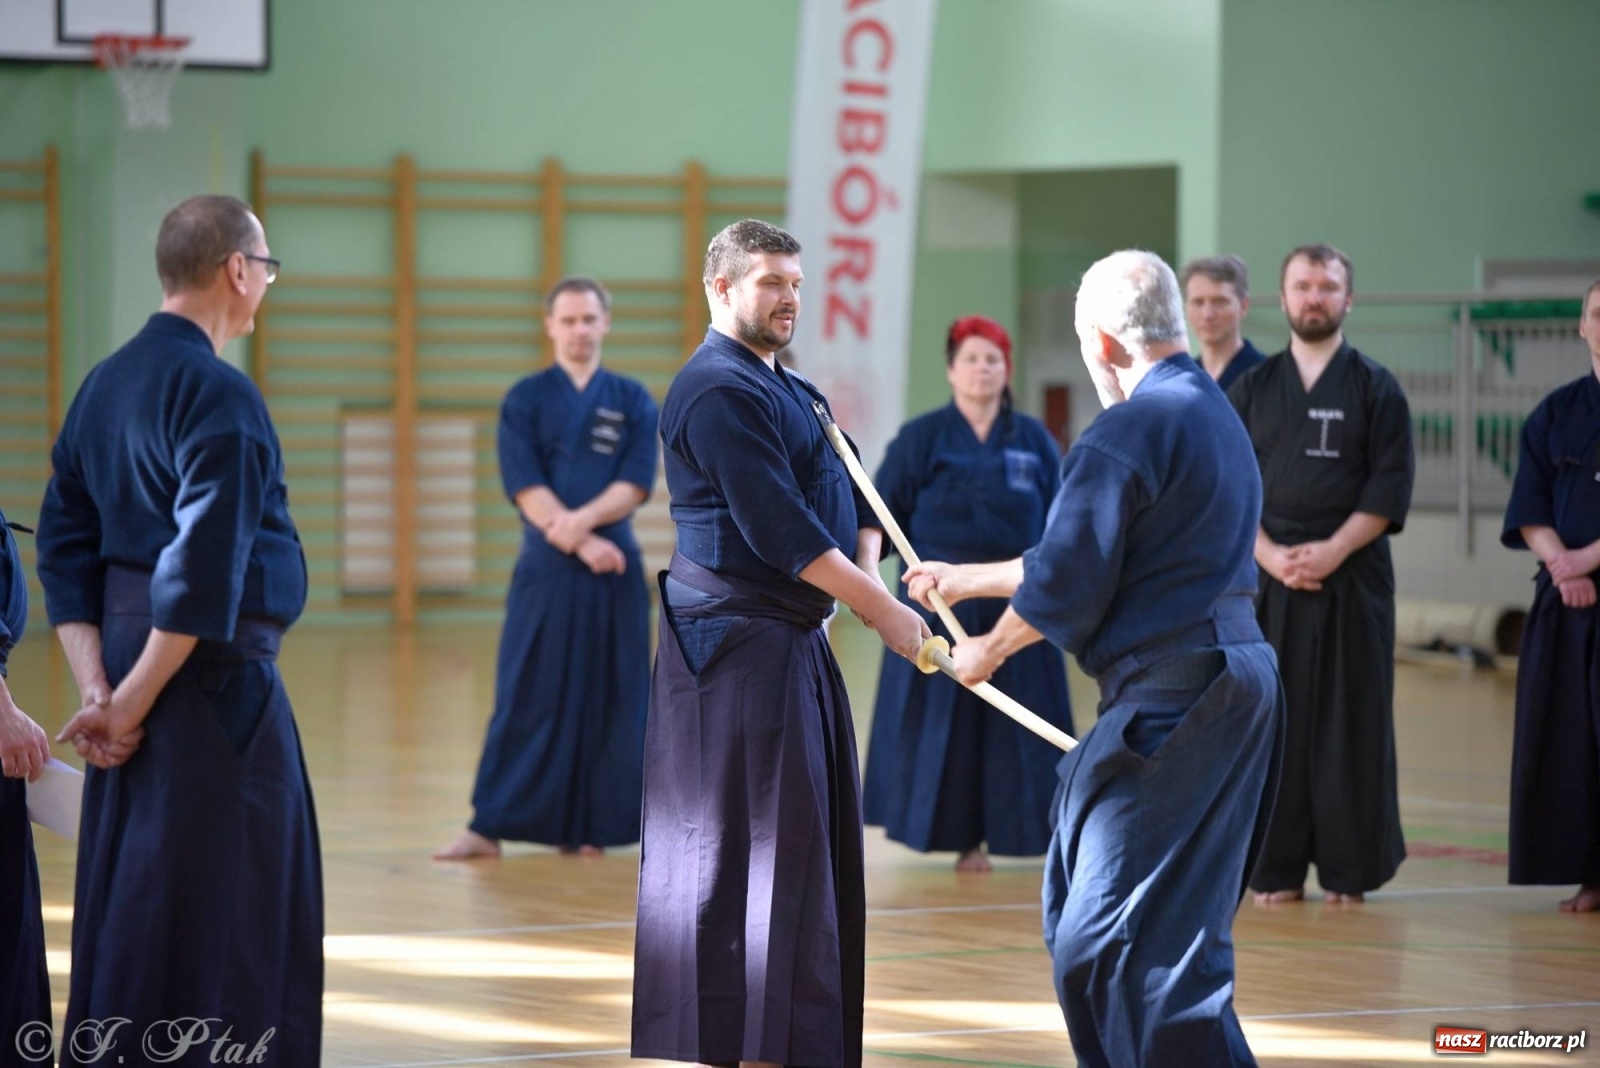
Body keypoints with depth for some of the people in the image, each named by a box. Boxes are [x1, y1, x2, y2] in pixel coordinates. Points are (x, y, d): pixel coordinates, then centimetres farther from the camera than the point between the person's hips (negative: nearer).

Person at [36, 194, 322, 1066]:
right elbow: (206, 570, -21)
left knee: (123, 902, 15)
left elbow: (66, 547, 11)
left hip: (129, 654, 9)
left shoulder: (104, 384, 12)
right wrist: (133, 700, -13)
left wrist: (97, 686, 5)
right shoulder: (219, 394, -14)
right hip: (210, 671, -9)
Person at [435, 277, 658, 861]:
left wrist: (582, 521, -20)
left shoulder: (632, 401, 7)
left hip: (614, 570, 1)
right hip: (545, 570, -1)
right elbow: (525, 488, -6)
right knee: (528, 699, -3)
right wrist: (580, 543, -17)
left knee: (608, 699, 2)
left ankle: (592, 825, 10)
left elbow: (635, 484, -4)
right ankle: (490, 826, 0)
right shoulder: (526, 400, 4)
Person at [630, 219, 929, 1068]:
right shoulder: (720, 390, -13)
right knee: (749, 842, -10)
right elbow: (779, 529, -19)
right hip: (737, 643, -10)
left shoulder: (788, 388, 19)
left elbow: (848, 494, 17)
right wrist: (880, 611, -17)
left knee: (805, 836, 11)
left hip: (791, 640, 10)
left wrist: (866, 573, -4)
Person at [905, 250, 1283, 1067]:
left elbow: (1065, 586, -13)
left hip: (1169, 696, -10)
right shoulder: (1214, 413, 17)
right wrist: (967, 579, 29)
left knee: (1128, 937, -9)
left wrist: (989, 652, 6)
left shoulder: (1125, 433, -14)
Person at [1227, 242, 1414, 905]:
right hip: (1267, 578, 2)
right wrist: (1272, 555, -9)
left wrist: (1330, 552, -14)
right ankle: (1277, 869, 7)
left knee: (1349, 725, -1)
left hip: (1352, 580, -2)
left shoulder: (1375, 389, 3)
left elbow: (1389, 493, -3)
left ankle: (1347, 870, 6)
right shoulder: (1251, 389, 9)